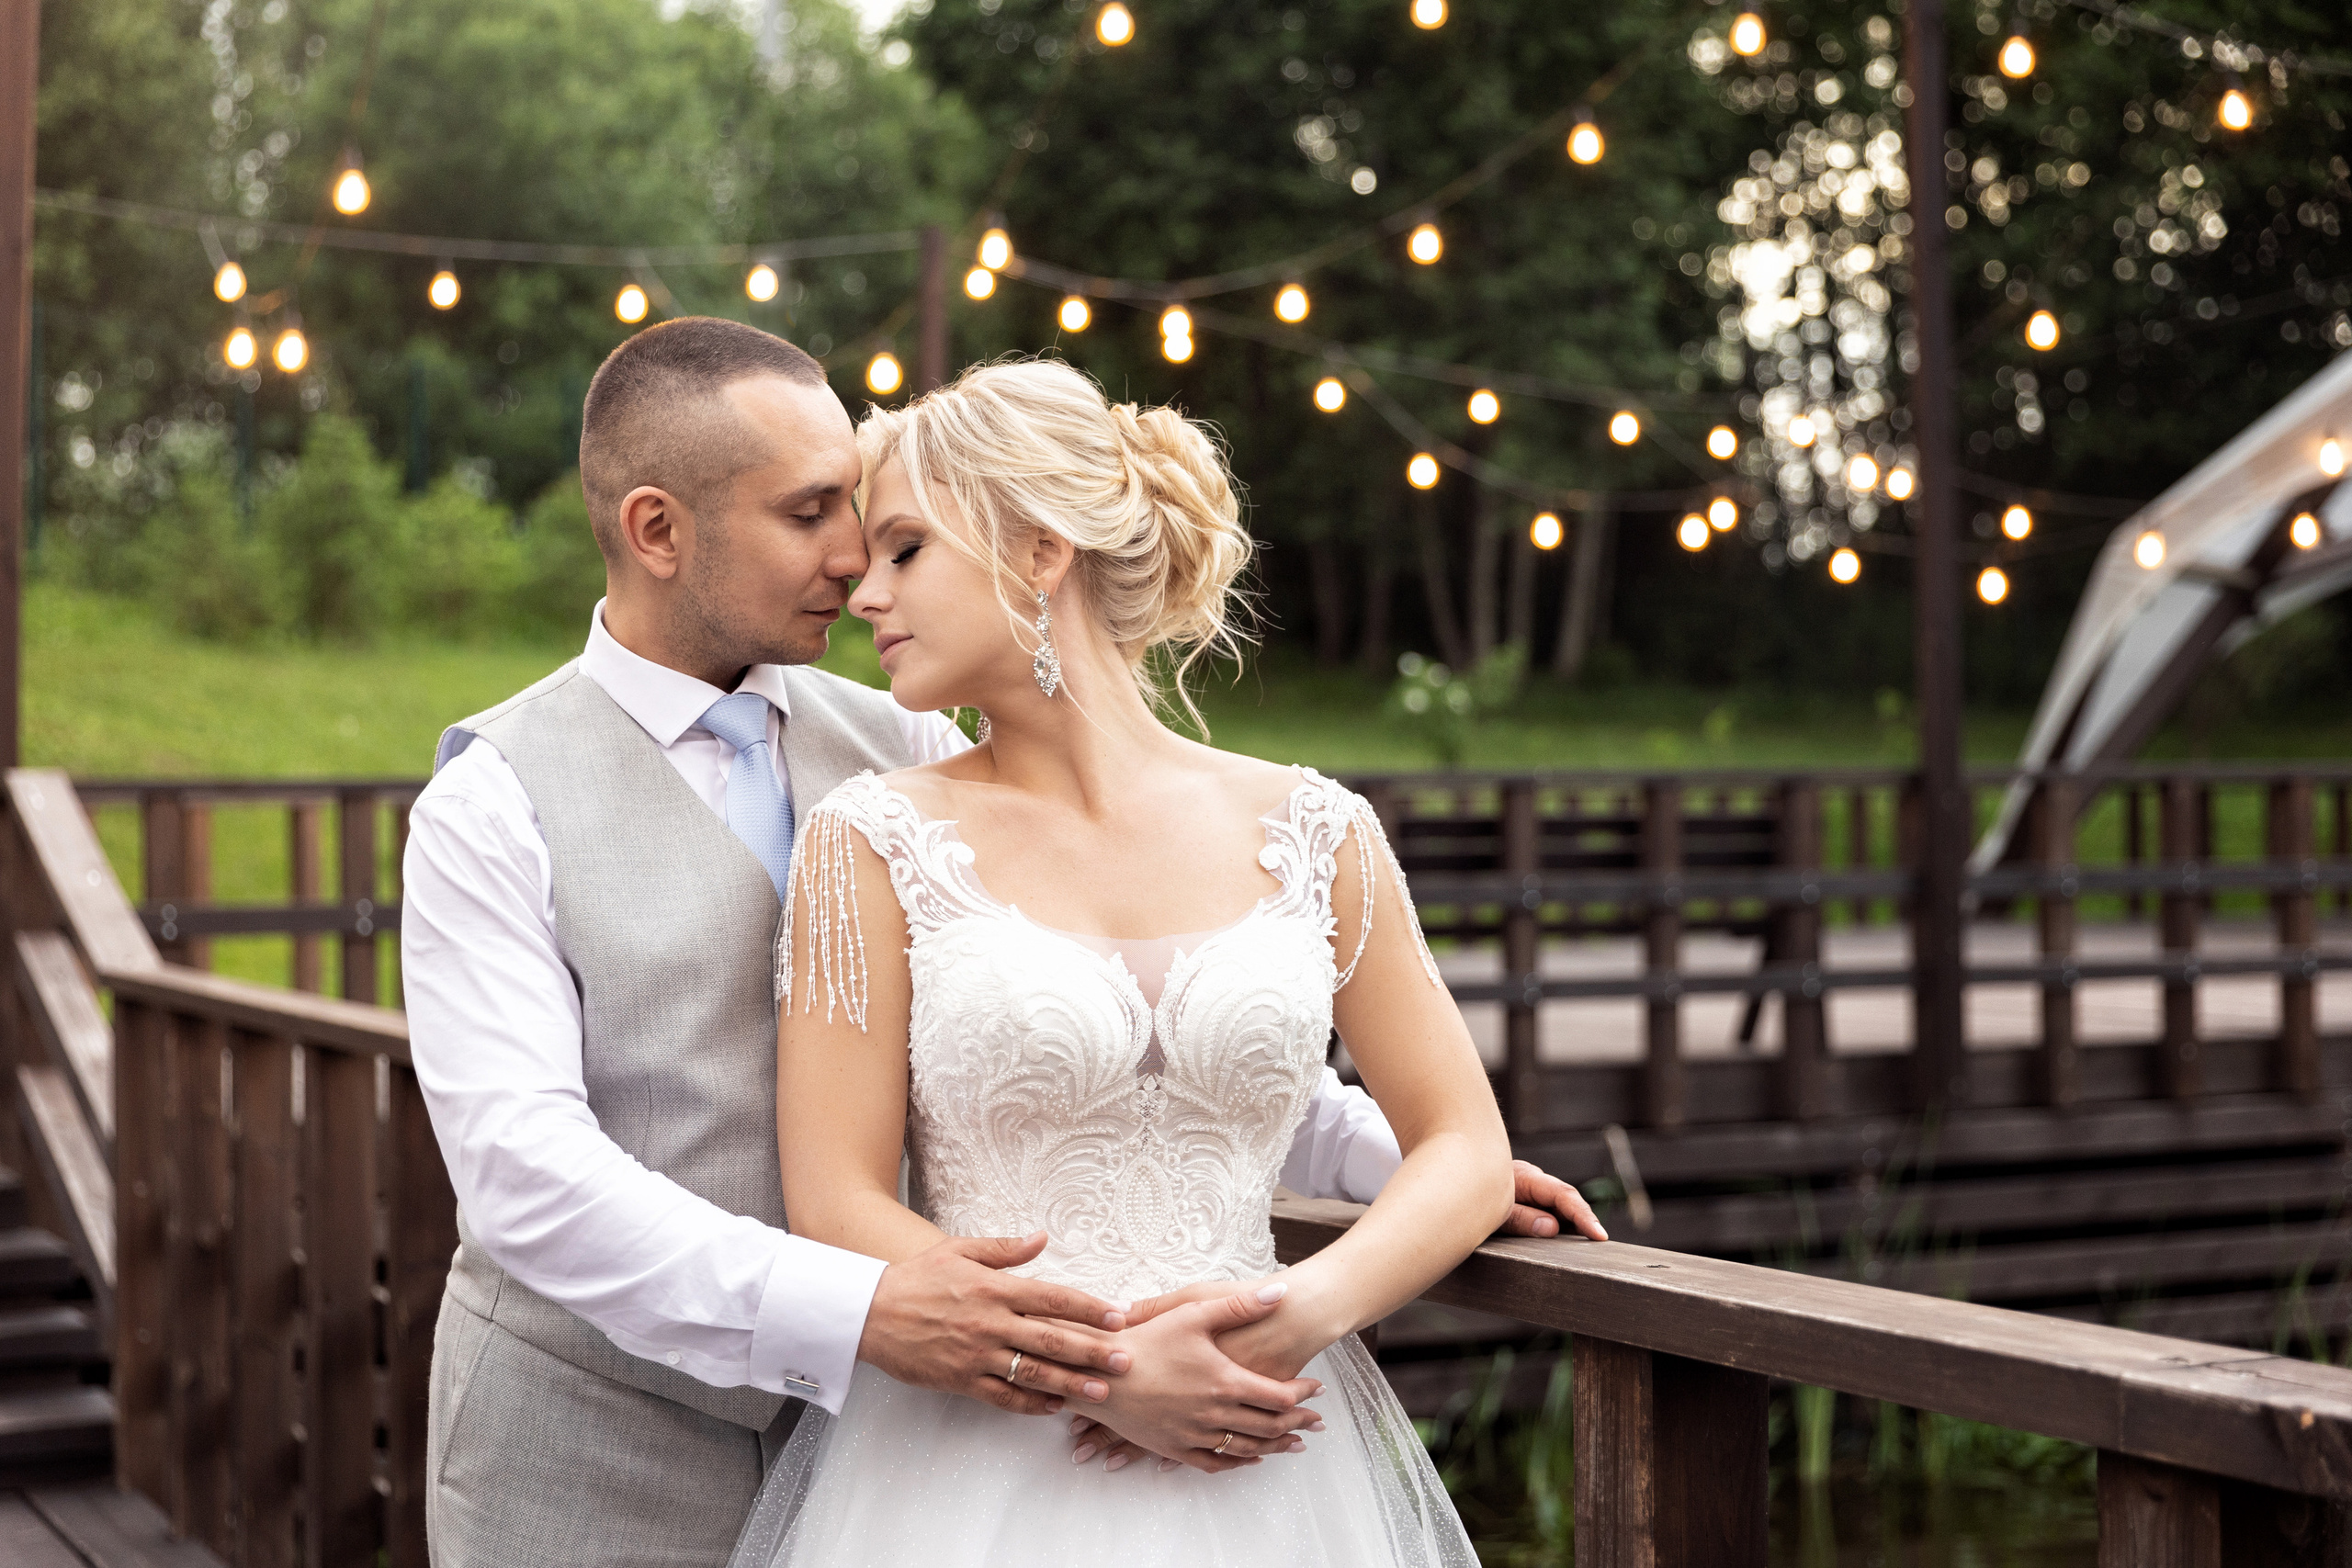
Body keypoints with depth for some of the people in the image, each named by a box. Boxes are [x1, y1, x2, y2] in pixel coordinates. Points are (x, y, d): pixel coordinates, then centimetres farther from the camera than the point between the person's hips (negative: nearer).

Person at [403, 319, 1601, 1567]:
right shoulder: (495, 801, -11)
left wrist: (1390, 1151, -3)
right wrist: (856, 1315, -33)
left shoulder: (903, 751, 3)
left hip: (846, 1424, 4)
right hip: (592, 1451, -4)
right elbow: (526, 1165, -21)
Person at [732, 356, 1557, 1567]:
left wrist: (1309, 1306, -12)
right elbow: (837, 1209, -5)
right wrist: (1093, 1370, -16)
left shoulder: (1312, 835, 1)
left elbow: (1467, 1150, 5)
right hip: (974, 1459, -1)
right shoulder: (873, 841, -3)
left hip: (1261, 1463, 2)